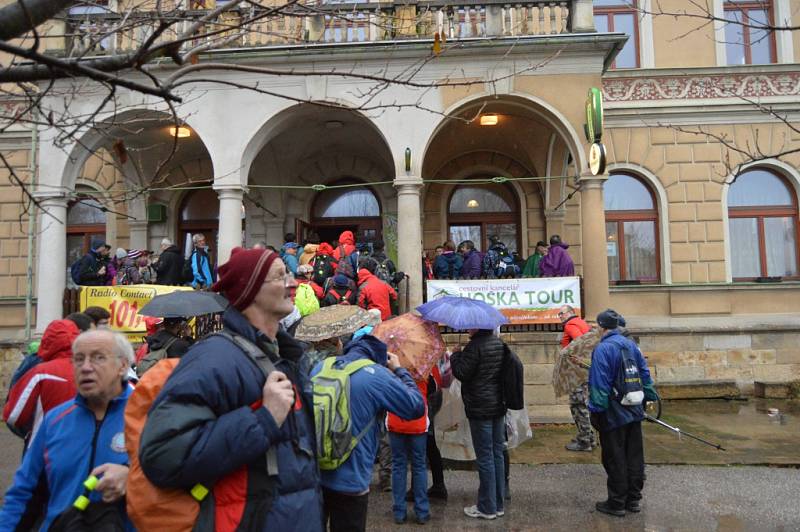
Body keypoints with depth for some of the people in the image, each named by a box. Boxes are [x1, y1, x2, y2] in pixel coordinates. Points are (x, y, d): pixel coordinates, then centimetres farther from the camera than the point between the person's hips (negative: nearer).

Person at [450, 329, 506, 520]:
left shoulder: (475, 345, -18)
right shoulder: (498, 343, 7)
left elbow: (461, 373, -17)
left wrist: (455, 355, 0)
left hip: (480, 409, -8)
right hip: (498, 406, 8)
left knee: (485, 458, 1)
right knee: (497, 455, 13)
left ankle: (487, 508, 10)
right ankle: (498, 504, 23)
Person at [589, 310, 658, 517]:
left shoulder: (603, 349, -16)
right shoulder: (631, 344, 7)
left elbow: (599, 383, -19)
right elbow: (645, 373, 10)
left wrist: (595, 410, -14)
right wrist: (650, 397, 18)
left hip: (613, 414, -7)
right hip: (635, 412, 7)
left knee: (615, 460, 3)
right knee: (634, 457, 15)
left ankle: (617, 503, 12)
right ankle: (634, 499, 25)